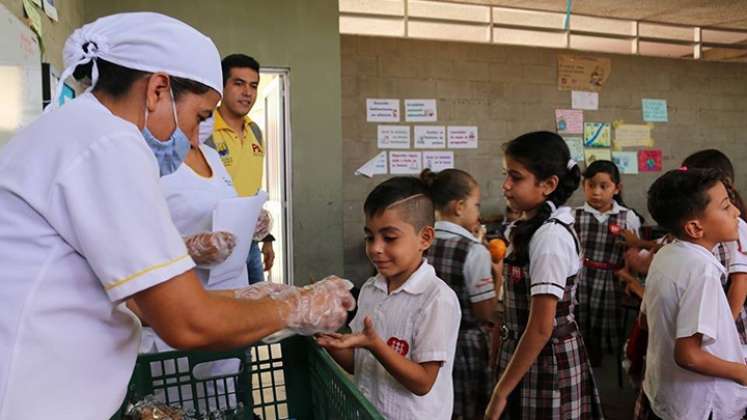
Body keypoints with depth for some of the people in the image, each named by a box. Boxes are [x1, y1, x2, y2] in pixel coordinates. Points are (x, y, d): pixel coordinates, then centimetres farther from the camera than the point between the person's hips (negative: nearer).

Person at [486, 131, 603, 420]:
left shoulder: (550, 235, -22)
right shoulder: (533, 228, 4)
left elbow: (541, 327, -24)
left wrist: (501, 392, -18)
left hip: (546, 362, -8)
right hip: (527, 356, 8)